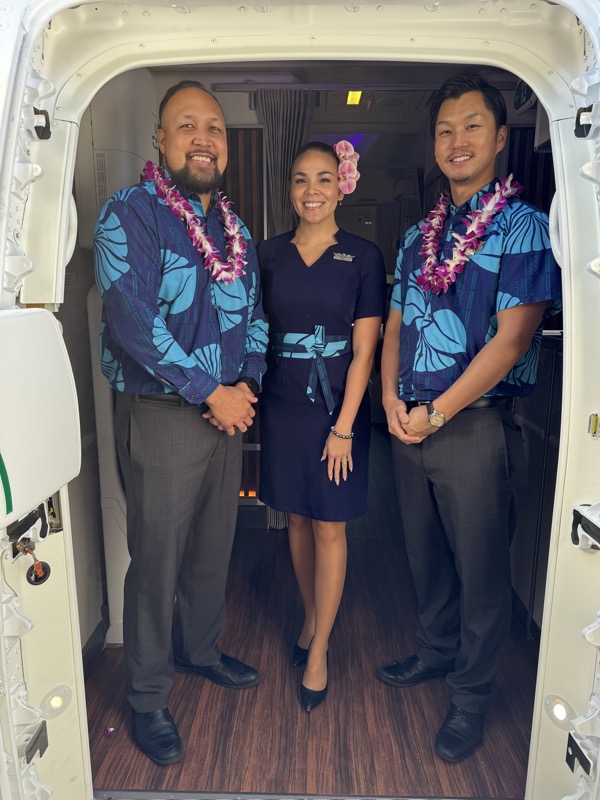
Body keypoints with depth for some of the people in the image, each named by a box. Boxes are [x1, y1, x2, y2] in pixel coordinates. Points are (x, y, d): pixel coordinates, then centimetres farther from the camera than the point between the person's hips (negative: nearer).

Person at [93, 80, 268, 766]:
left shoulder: (234, 228, 14)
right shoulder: (128, 215, -8)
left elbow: (254, 314, 15)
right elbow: (132, 319, -18)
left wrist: (248, 383, -3)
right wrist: (210, 393, -16)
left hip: (228, 411, 6)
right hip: (161, 415, -6)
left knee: (213, 546, 18)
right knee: (157, 558, 4)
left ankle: (200, 649, 42)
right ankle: (147, 697, 26)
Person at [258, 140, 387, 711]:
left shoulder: (363, 257, -4)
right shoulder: (269, 255, 5)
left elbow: (364, 349, -7)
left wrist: (343, 427, -12)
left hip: (338, 407, -3)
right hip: (282, 405, 3)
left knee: (330, 528, 5)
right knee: (297, 519, 14)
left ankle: (319, 652, 22)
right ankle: (312, 619, 37)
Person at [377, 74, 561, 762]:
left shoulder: (523, 227, -7)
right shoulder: (418, 235, 13)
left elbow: (512, 339, -15)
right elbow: (395, 326, 12)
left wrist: (436, 412, -14)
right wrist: (392, 399, -3)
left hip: (476, 426, -6)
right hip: (410, 422, 6)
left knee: (479, 567, 9)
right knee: (424, 552, 19)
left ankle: (471, 693, 31)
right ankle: (436, 650, 44)